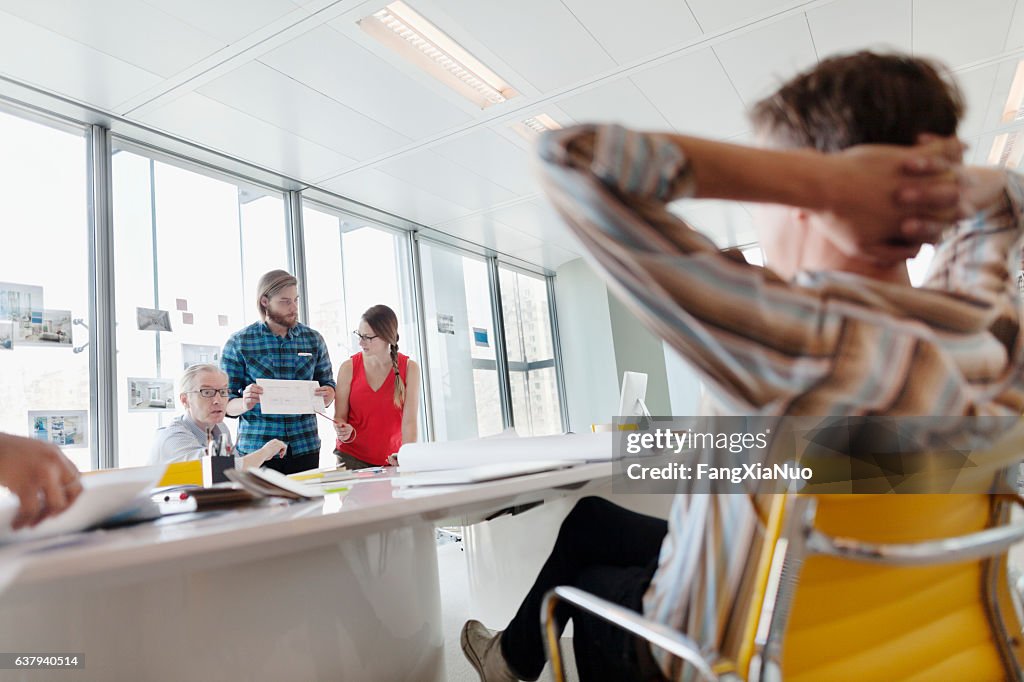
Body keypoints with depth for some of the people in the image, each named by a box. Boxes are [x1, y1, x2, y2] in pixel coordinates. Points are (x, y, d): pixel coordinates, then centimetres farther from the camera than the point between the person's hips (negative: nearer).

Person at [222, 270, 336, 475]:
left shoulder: (314, 339, 6)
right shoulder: (238, 343, -1)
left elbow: (328, 384, 13)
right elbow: (226, 403, 1)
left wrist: (327, 395, -10)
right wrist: (244, 404, -21)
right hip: (255, 450, -2)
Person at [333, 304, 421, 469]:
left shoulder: (409, 368, -6)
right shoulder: (348, 367, -3)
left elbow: (409, 421, -10)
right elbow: (340, 417, 0)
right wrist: (345, 432, -21)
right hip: (351, 457, 1)